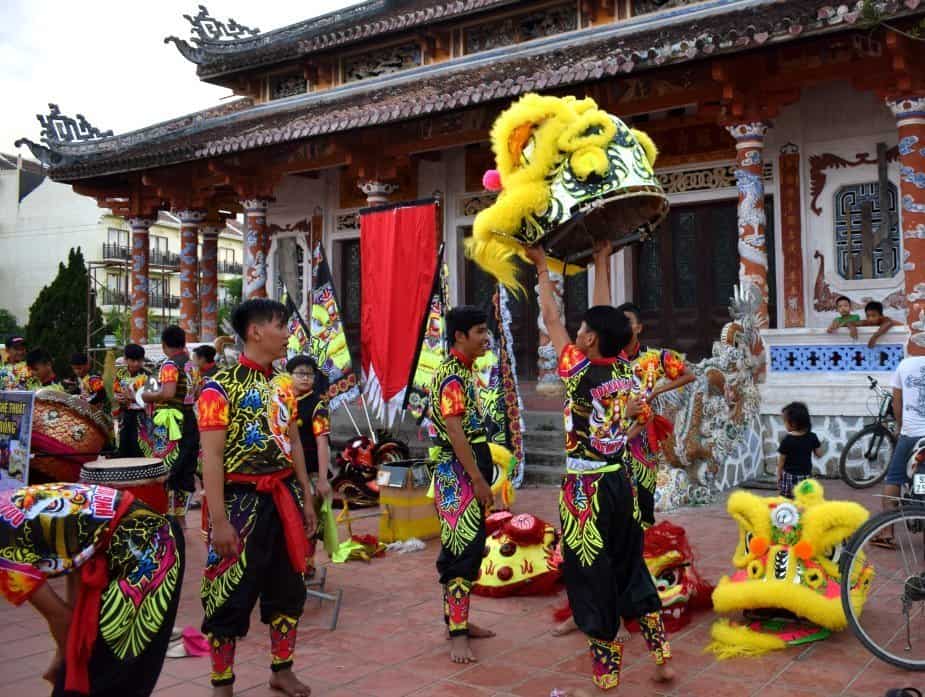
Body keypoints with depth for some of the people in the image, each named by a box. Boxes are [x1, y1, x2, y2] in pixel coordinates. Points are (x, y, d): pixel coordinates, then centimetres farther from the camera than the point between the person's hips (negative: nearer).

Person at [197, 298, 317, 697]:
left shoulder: (283, 385, 9)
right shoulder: (221, 386, -12)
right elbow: (211, 457, -16)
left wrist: (306, 498, 13)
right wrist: (219, 520, -19)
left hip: (283, 497, 7)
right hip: (242, 500, -7)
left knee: (288, 586, 14)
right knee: (231, 594, 3)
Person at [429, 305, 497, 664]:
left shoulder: (464, 370, 15)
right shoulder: (451, 375, -16)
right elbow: (455, 432, -22)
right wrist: (479, 480, -21)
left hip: (469, 473, 10)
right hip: (457, 475, -10)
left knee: (469, 549, 14)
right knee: (462, 551, -8)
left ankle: (459, 620, 24)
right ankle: (457, 634, -4)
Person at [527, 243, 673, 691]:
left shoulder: (579, 370, -13)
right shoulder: (627, 371, 1)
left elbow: (550, 319, -2)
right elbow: (606, 320, 14)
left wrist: (542, 268, 10)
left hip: (584, 488, -6)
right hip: (621, 481, 6)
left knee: (591, 577, 4)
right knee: (631, 569, 17)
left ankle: (606, 674, 12)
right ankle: (662, 658, 20)